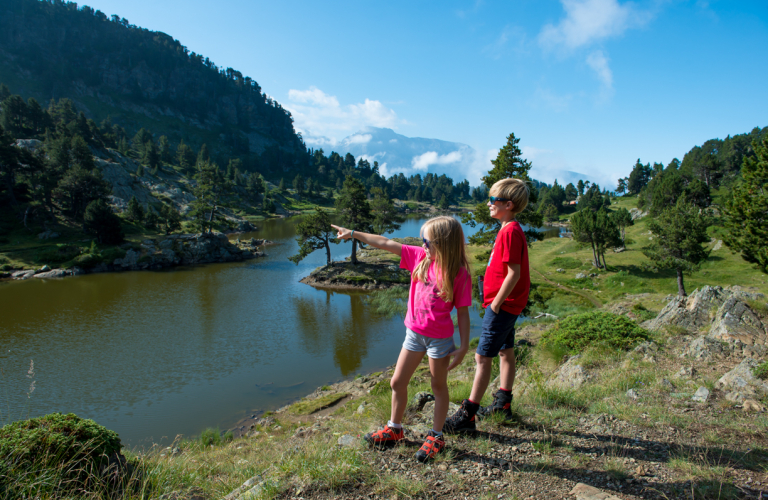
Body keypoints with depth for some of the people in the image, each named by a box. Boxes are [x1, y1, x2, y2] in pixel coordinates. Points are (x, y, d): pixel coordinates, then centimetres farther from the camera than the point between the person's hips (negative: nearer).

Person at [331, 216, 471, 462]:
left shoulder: (459, 274, -18)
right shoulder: (419, 257, -5)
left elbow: (463, 312, -13)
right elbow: (386, 243, -3)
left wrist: (464, 347, -12)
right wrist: (353, 234, 0)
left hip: (440, 338, -5)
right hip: (414, 333, 6)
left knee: (439, 386, 14)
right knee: (397, 382, 15)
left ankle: (436, 436, 33)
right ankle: (394, 429, 37)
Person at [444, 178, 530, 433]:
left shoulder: (510, 231, -20)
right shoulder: (509, 229, 12)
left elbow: (514, 273, -24)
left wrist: (496, 303, -19)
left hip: (503, 305, -10)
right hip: (507, 304, 10)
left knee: (482, 357, -6)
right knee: (506, 352, 19)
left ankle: (467, 416, 1)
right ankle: (503, 403, 33)